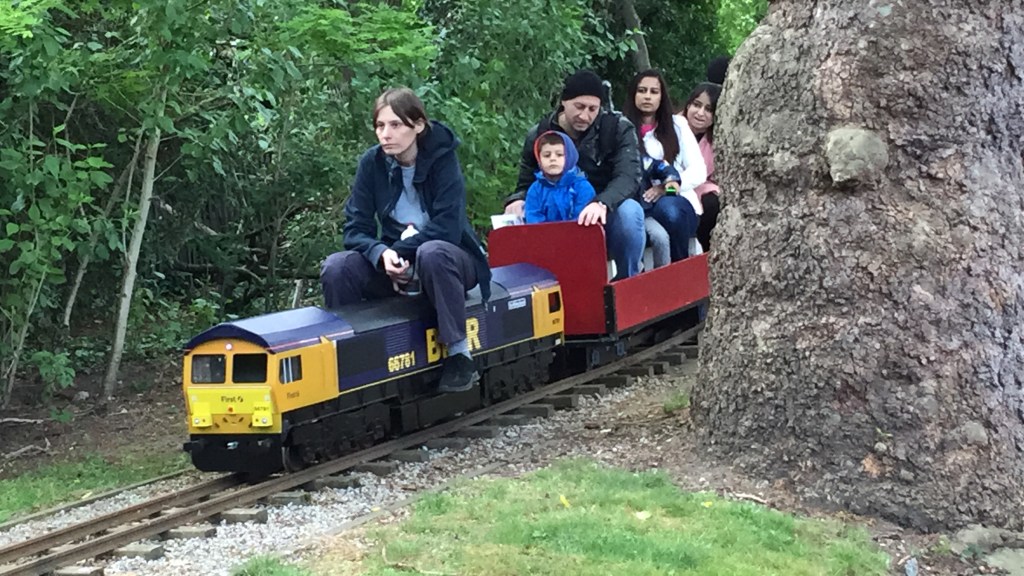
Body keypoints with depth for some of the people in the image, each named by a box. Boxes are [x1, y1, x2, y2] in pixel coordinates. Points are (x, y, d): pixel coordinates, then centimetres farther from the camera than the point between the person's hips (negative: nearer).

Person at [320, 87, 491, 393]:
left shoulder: (442, 158, -15)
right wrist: (382, 254, -28)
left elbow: (446, 229, -22)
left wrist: (398, 252, -24)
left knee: (432, 253, -39)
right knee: (336, 267, -23)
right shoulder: (372, 162, -5)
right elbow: (355, 228, -8)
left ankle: (460, 354, -28)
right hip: (394, 258, 4)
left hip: (448, 258, -3)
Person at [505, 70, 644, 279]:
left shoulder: (618, 128, -7)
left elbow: (628, 176, -22)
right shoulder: (538, 135, 0)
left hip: (605, 216, -1)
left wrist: (602, 204, -44)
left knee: (629, 211, -35)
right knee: (518, 215, -27)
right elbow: (526, 185, 8)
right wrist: (517, 201, -20)